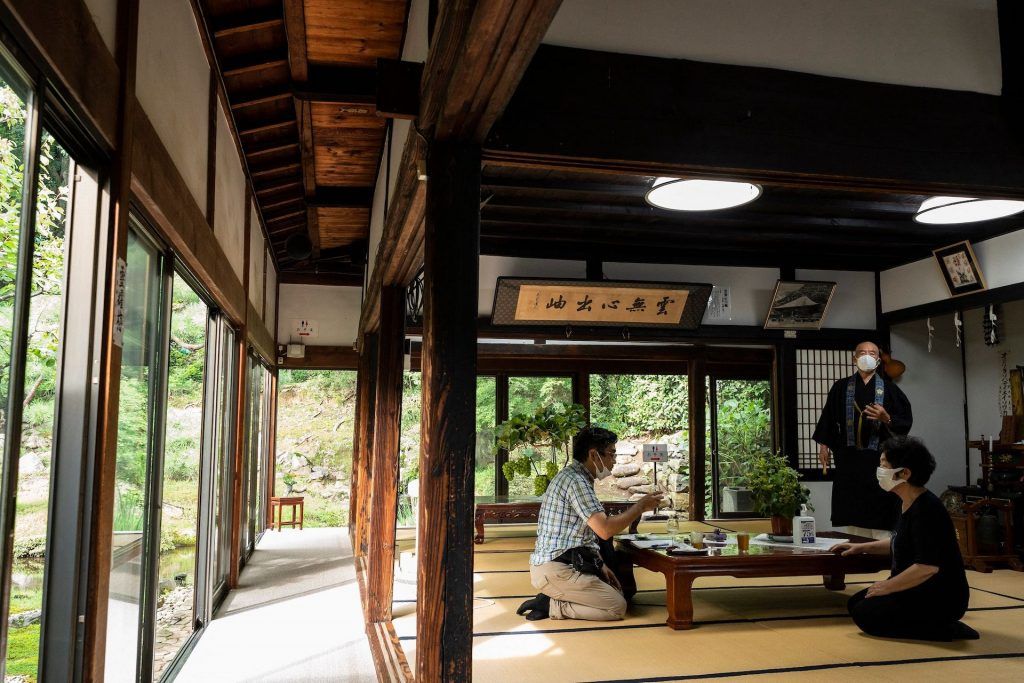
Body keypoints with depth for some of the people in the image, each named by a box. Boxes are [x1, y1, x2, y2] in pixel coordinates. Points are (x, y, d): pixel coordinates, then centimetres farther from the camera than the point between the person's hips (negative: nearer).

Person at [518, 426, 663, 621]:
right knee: (617, 607, -8)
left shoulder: (573, 476, 16)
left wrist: (600, 564, 12)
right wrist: (640, 506, -13)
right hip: (556, 570, -10)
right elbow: (605, 530, -25)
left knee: (620, 593, 17)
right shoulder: (576, 481, -18)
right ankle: (551, 605, -6)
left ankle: (552, 598, 8)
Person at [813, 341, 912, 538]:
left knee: (880, 515, -3)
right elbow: (828, 418, 10)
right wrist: (823, 445, 5)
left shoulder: (889, 389, 5)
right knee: (853, 513, 3)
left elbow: (906, 422, 2)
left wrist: (886, 418, -16)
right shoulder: (841, 388, 9)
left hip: (879, 458, -1)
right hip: (849, 459, 1)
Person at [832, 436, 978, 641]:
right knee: (856, 603, 10)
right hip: (918, 590, 10)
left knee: (866, 616, -13)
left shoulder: (926, 509, -25)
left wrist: (887, 587, -19)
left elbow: (928, 566, -30)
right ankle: (937, 623, 11)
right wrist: (862, 547, 15)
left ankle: (945, 630, -6)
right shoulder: (907, 504, 6)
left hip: (940, 598, -10)